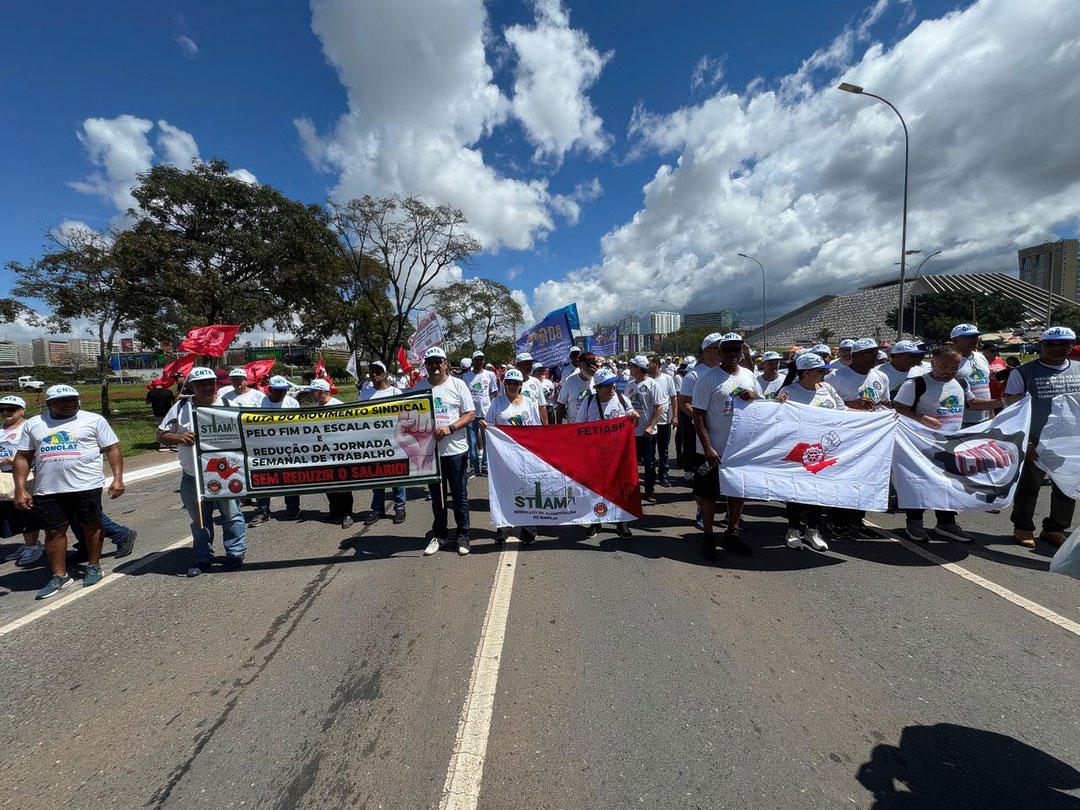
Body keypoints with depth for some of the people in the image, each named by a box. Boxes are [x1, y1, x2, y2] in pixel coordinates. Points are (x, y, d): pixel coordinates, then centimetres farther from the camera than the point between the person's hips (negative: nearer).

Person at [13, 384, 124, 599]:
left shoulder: (94, 420, 2)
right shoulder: (33, 424, 12)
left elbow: (112, 449, -1)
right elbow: (23, 457, 13)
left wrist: (117, 478, -10)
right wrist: (20, 489, 4)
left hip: (87, 486, -3)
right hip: (48, 490, 3)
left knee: (91, 525, 7)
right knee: (54, 531, 7)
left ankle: (94, 566, 22)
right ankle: (59, 576, 18)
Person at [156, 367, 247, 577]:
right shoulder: (181, 407, 3)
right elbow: (161, 434, 7)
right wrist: (179, 437, -13)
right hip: (192, 476, 2)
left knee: (231, 514, 4)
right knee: (199, 519, 13)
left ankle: (235, 554, 17)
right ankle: (203, 558, 25)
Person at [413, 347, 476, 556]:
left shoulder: (457, 385, -1)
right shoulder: (419, 387, 7)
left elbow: (470, 414, -3)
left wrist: (450, 428, -18)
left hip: (455, 450, -3)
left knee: (460, 496, 6)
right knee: (436, 497, 14)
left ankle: (463, 536, 21)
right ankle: (438, 536, 29)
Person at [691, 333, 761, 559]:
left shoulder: (749, 376, 7)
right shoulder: (708, 378, -10)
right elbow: (698, 415, -13)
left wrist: (754, 396, -8)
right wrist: (708, 447, -19)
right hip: (714, 451, -5)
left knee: (739, 491, 17)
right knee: (708, 495, 5)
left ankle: (732, 534, 34)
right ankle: (708, 537, 22)